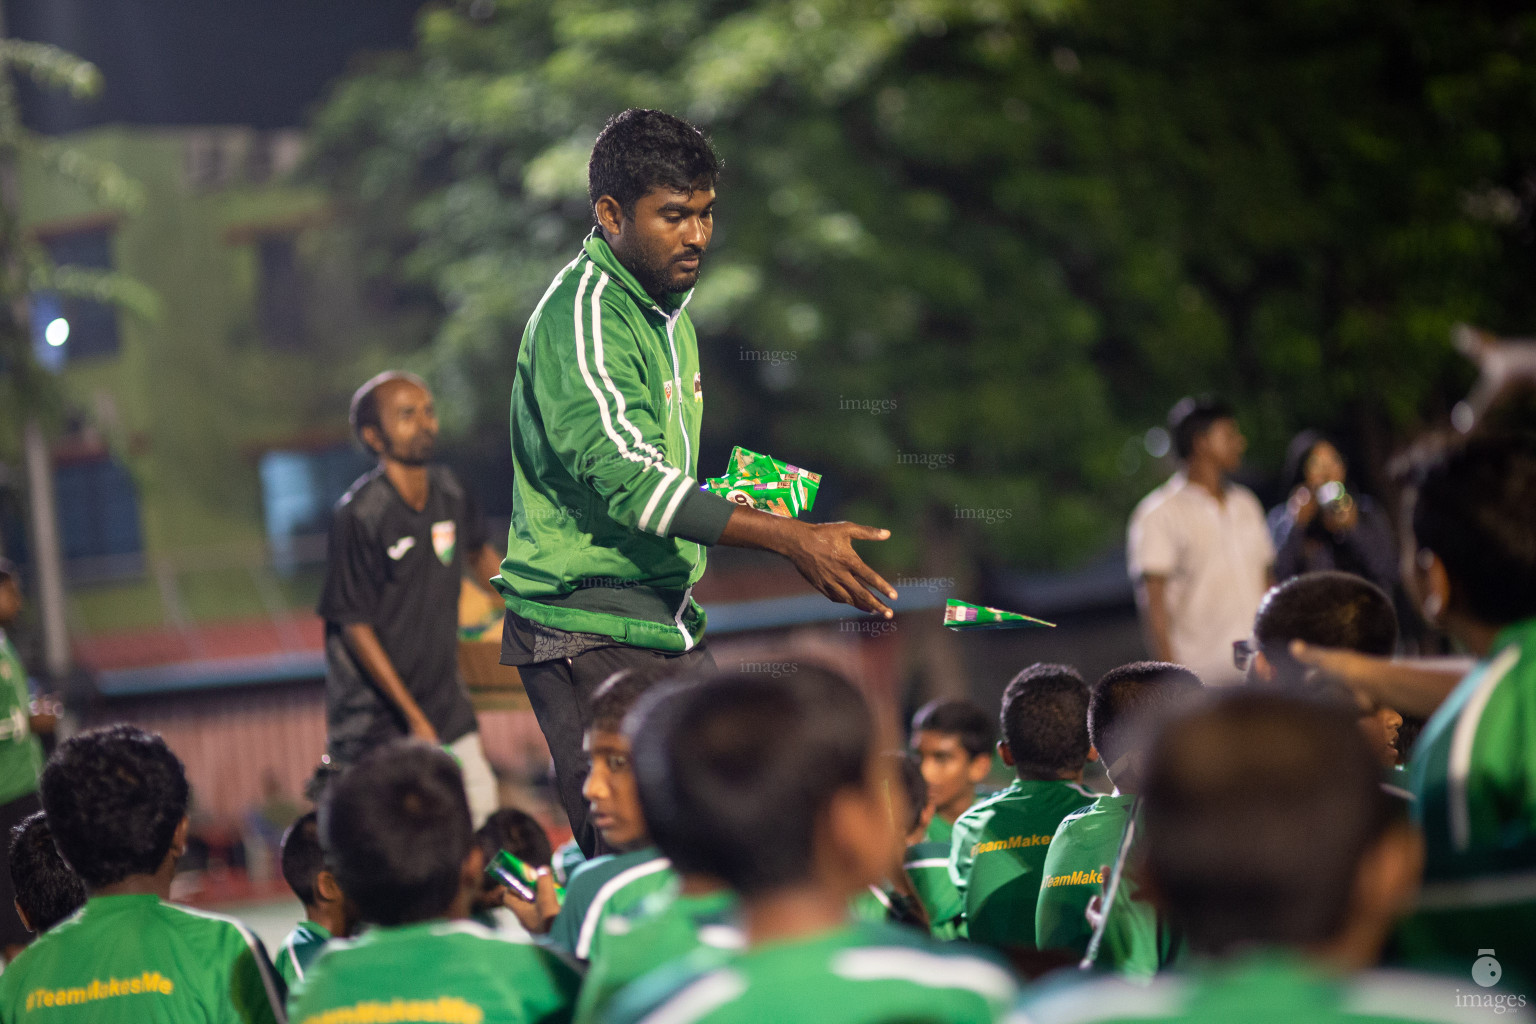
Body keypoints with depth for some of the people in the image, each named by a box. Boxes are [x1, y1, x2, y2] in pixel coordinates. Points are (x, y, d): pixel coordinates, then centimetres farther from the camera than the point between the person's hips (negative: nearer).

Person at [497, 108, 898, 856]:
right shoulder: (581, 317, -15)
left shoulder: (666, 310, 16)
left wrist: (739, 506, 10)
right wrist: (789, 539, -33)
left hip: (667, 620, 9)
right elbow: (624, 477, -28)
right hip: (588, 630, -9)